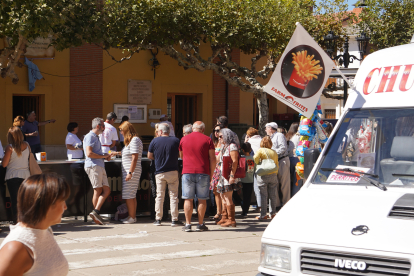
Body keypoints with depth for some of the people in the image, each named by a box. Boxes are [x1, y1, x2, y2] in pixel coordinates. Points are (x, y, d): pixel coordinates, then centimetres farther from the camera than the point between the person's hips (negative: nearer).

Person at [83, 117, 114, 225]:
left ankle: (95, 212, -3)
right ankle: (96, 212, -5)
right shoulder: (90, 137, -6)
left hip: (100, 166, 10)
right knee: (98, 191, -8)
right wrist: (103, 156, -9)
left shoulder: (96, 137, 26)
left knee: (106, 190, 1)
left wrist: (106, 156, 17)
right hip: (93, 166, -10)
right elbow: (89, 153, -17)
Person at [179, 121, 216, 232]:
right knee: (202, 199, 5)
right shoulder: (207, 140, 1)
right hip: (203, 173, -1)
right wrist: (211, 173, 5)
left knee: (188, 199, 5)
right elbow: (212, 159, -2)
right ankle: (200, 224, 5)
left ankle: (188, 224, 2)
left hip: (187, 172, 1)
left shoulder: (184, 139, 8)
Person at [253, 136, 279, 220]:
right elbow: (277, 165, 13)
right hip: (273, 175, 4)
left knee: (263, 195, 0)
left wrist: (258, 164, 0)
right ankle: (273, 213, 16)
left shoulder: (261, 150, -5)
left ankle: (263, 214, 0)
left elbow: (255, 158, -19)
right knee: (273, 195, 10)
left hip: (263, 175, -4)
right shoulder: (274, 152, 9)